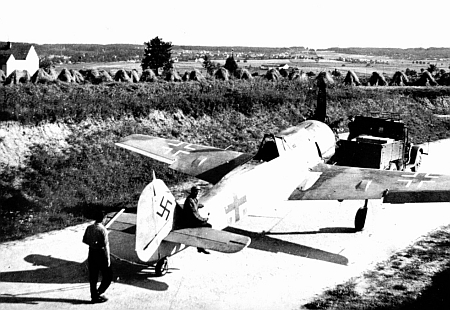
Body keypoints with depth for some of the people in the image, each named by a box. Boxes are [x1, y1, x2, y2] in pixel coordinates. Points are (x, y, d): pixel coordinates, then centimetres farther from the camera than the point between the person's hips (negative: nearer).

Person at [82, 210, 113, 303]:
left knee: (93, 277, 14)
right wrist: (108, 259, -13)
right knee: (108, 276, 7)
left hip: (91, 253, 6)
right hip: (101, 254, -6)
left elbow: (84, 240, 12)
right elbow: (106, 246, -18)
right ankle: (98, 294, 1)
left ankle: (94, 296, 21)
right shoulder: (103, 230, -18)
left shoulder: (89, 228, 0)